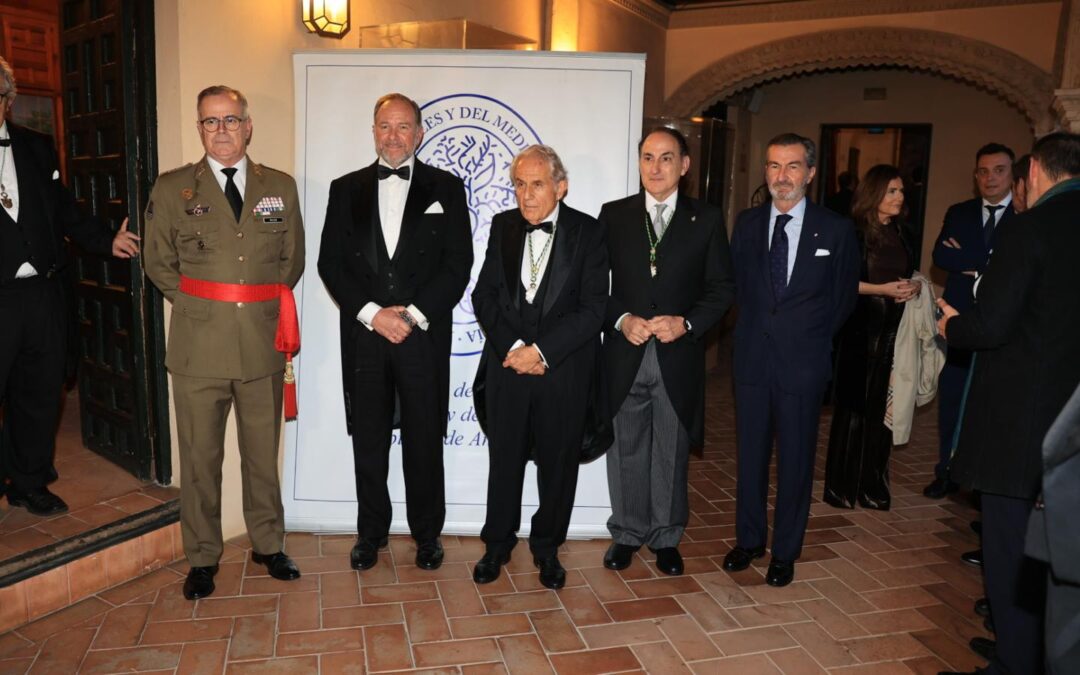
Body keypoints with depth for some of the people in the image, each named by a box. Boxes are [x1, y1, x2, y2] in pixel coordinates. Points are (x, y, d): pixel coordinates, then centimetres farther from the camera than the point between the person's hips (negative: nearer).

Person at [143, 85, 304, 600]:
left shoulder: (280, 187, 8)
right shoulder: (172, 188, 4)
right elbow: (159, 263, 8)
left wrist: (265, 305, 4)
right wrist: (197, 305, 1)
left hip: (262, 345, 1)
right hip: (198, 346, -1)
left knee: (263, 453, 13)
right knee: (200, 458, 7)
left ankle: (268, 544, 29)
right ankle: (202, 557, 23)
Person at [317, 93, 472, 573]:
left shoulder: (446, 188, 5)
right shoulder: (345, 189, 10)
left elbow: (457, 264, -2)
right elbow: (331, 263, 3)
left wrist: (412, 315, -11)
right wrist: (372, 313, -10)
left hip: (424, 336, -1)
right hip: (364, 335, 2)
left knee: (424, 440, 6)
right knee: (368, 441, 10)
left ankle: (427, 533, 23)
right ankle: (371, 532, 27)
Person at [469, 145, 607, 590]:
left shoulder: (588, 232, -4)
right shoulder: (503, 226, 6)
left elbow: (592, 307, -11)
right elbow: (484, 295, 2)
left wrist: (541, 350, -16)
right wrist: (512, 347, -11)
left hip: (564, 369, -2)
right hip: (508, 365, 2)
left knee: (559, 463, 10)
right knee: (504, 459, 12)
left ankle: (547, 547, 30)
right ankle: (498, 544, 31)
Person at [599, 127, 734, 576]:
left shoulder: (707, 219, 4)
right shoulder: (614, 215, 5)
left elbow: (722, 287, 3)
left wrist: (686, 323, -12)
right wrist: (622, 319, -13)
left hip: (679, 356, 0)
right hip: (625, 354, 1)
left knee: (672, 452, 10)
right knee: (626, 450, 10)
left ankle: (666, 538, 28)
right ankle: (627, 534, 28)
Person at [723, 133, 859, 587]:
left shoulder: (836, 230, -2)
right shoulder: (747, 224, 5)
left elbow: (844, 298, 4)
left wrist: (812, 341, 4)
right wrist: (755, 328, 2)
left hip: (803, 362, -2)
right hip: (752, 358, 2)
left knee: (795, 459, 8)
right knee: (751, 454, 12)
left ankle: (786, 551, 24)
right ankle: (749, 539, 29)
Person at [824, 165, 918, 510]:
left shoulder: (901, 234, 13)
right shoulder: (853, 232, -6)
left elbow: (910, 274, 20)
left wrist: (915, 286, -1)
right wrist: (883, 289, -15)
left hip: (893, 331, 5)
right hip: (860, 330, -5)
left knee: (882, 408, 7)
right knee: (853, 407, 1)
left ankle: (873, 487, 19)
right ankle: (841, 487, 13)